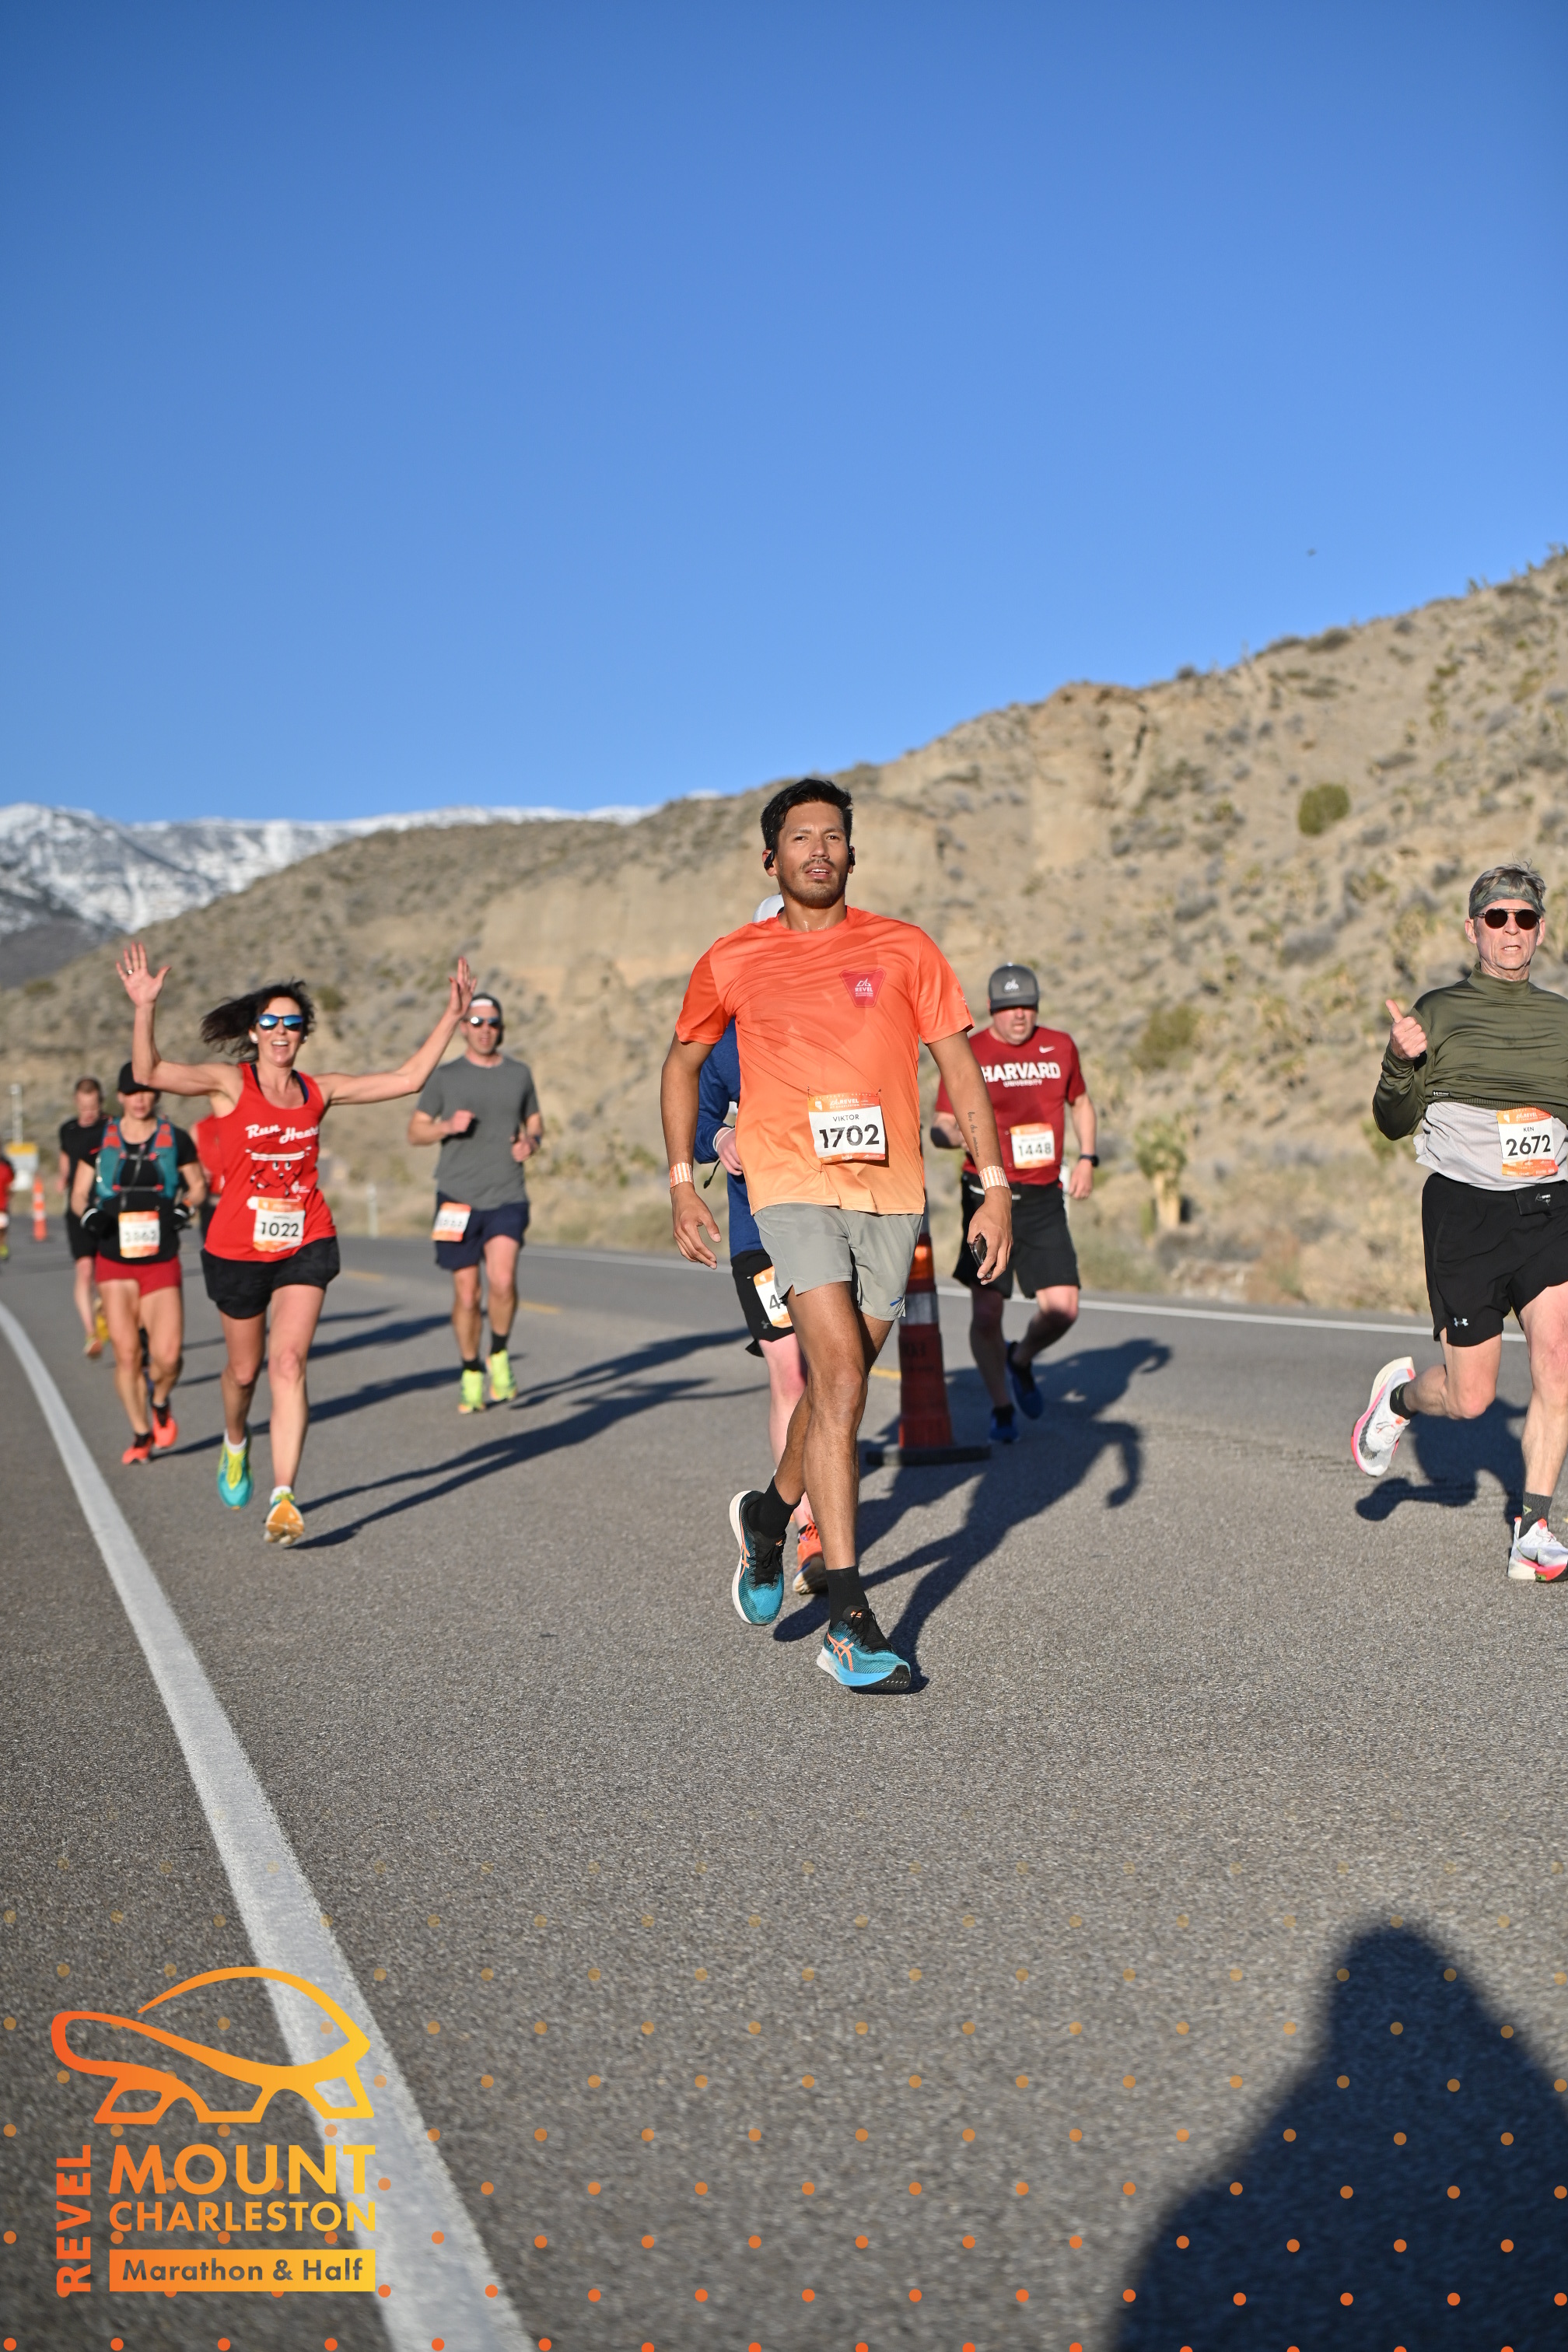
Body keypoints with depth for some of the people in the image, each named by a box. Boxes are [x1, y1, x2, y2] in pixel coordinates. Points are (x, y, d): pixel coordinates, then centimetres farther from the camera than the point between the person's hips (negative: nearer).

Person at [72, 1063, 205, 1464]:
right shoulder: (100, 1141, 4)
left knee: (167, 1355, -10)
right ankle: (141, 1434, 16)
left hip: (162, 1262, -1)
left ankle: (161, 1402, 25)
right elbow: (78, 1194, 10)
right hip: (114, 1261, 1)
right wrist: (89, 1215, -11)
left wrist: (183, 1209, -7)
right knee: (126, 1353, -3)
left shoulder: (176, 1140, 3)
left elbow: (198, 1185, 13)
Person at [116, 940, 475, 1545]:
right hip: (237, 1247, -1)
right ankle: (235, 1442, 49)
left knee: (289, 1362, -15)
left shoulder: (320, 1090, 4)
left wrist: (452, 1016, 5)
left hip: (305, 1244, 1)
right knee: (244, 1368, 15)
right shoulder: (230, 1084, -5)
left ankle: (284, 1500, -17)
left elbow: (407, 1079, 8)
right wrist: (145, 1009, -33)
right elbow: (148, 1073, -19)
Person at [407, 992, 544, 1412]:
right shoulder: (445, 1076, 5)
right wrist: (448, 1126, -13)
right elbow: (415, 1131, 7)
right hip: (458, 1198, 0)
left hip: (507, 1198, 0)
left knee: (502, 1281, -20)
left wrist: (530, 1142, -1)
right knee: (466, 1295, 3)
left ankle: (499, 1354, 5)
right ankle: (471, 1373, 23)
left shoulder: (520, 1073, 11)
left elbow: (535, 1123, 22)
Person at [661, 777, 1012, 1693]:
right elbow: (683, 1062, 19)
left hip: (892, 1188, 2)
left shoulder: (904, 948, 5)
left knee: (841, 1382, 12)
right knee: (839, 1375, -17)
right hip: (794, 1181, -2)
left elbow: (960, 1066, 5)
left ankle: (771, 1513, 42)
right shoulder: (733, 962, 6)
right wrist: (682, 1182, 13)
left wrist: (995, 1187, -2)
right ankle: (850, 1620, -13)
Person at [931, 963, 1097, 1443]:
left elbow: (1080, 1102, 24)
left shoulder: (1060, 1047, 7)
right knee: (986, 1312, -2)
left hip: (1044, 1201, 3)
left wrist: (1086, 1159, 10)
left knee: (1062, 1309, -7)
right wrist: (960, 1134, -26)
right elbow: (940, 1127, -2)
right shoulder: (967, 1055, -3)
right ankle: (1000, 1407, 21)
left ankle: (1021, 1361, 27)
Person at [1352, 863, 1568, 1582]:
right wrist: (1401, 1065, -20)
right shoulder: (1438, 1012, 0)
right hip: (1465, 1209, -3)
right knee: (1469, 1398, 1)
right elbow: (1394, 1124, -2)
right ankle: (1400, 1393, 36)